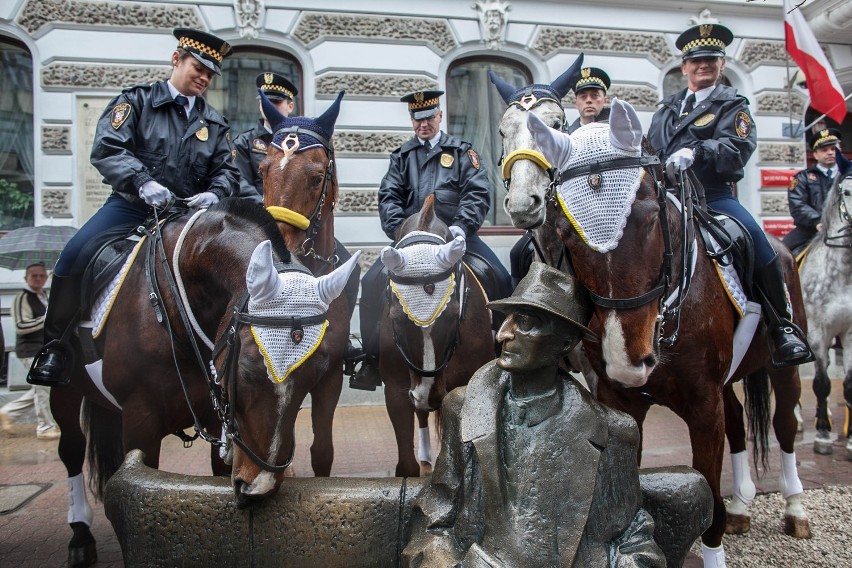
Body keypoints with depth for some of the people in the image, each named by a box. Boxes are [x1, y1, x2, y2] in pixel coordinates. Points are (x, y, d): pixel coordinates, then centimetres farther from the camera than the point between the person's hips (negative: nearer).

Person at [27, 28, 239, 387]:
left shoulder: (215, 123, 13)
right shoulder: (137, 100, 3)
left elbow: (227, 172, 9)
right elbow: (106, 148, -11)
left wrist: (215, 194, -16)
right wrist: (143, 183, -29)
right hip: (131, 206, -3)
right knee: (74, 255, -25)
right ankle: (55, 346, -8)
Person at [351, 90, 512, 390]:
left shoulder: (461, 151, 10)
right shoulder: (402, 155, 15)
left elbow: (478, 194, -1)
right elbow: (389, 197, 5)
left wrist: (461, 226, -18)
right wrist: (400, 231, -13)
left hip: (455, 235, -1)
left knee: (501, 281, -20)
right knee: (371, 282, -17)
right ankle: (371, 359, -4)